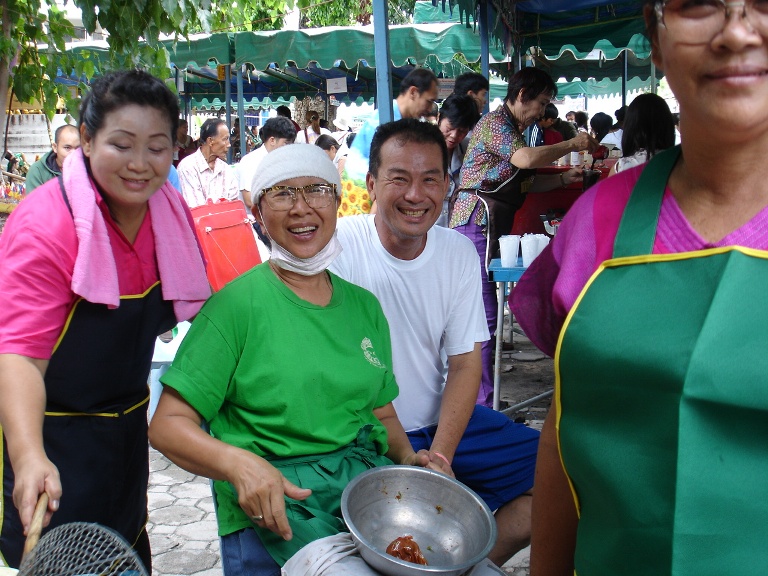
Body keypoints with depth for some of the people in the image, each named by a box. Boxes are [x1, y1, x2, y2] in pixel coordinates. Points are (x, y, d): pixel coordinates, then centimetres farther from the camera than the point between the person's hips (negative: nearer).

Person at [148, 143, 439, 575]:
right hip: (273, 508, -5)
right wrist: (239, 463, -23)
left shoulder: (364, 306, 14)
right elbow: (168, 425, -6)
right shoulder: (237, 305, -4)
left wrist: (409, 457, 2)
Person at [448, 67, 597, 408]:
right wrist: (571, 145, -12)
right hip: (476, 223, -10)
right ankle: (483, 404, -9)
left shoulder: (512, 129, 23)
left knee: (479, 312, 12)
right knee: (483, 314, -11)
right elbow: (527, 159, -24)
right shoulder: (495, 122, -8)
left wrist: (564, 178, 14)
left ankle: (474, 395, 19)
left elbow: (522, 184, 24)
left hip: (488, 228, 10)